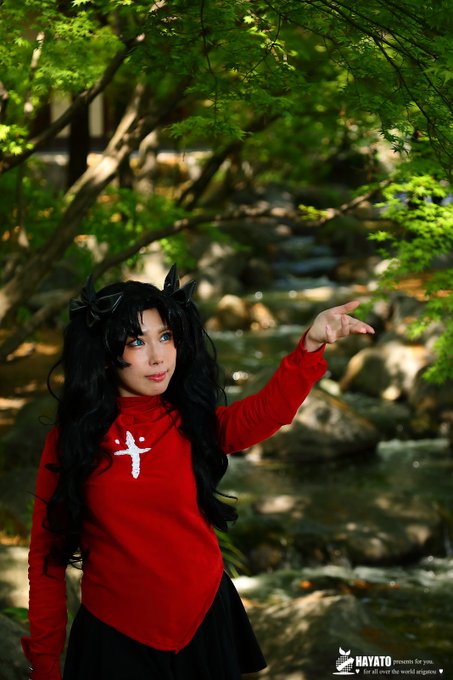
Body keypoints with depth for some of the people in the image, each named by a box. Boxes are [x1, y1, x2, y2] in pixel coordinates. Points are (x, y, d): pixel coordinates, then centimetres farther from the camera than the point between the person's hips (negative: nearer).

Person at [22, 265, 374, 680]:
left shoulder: (195, 423, -3)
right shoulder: (69, 440, -7)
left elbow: (269, 411, -24)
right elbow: (47, 556, -2)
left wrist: (311, 346, -42)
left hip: (205, 621, 2)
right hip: (115, 636, -2)